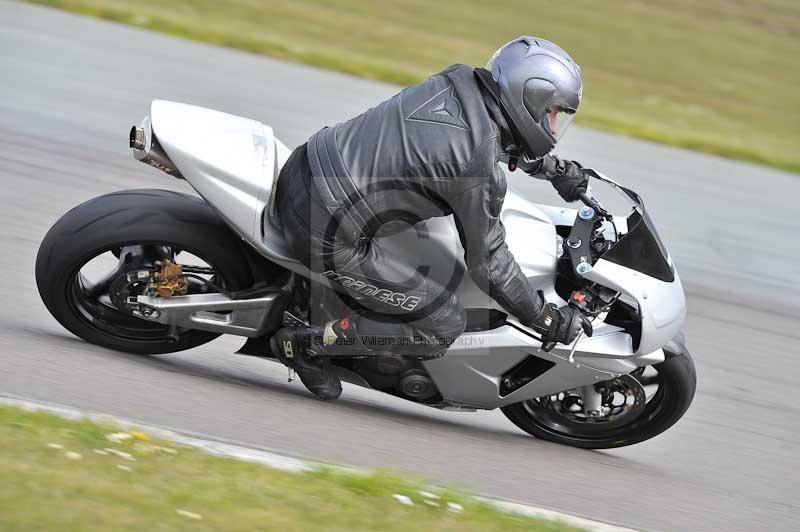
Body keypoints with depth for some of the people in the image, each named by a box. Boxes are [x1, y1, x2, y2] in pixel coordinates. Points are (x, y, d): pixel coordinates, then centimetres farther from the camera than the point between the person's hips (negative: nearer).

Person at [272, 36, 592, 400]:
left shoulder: (459, 81, 3)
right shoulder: (478, 169, -20)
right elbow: (486, 259, -9)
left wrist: (557, 169, 33)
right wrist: (546, 319, 1)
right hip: (328, 238, -9)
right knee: (444, 326, 1)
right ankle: (307, 343, 6)